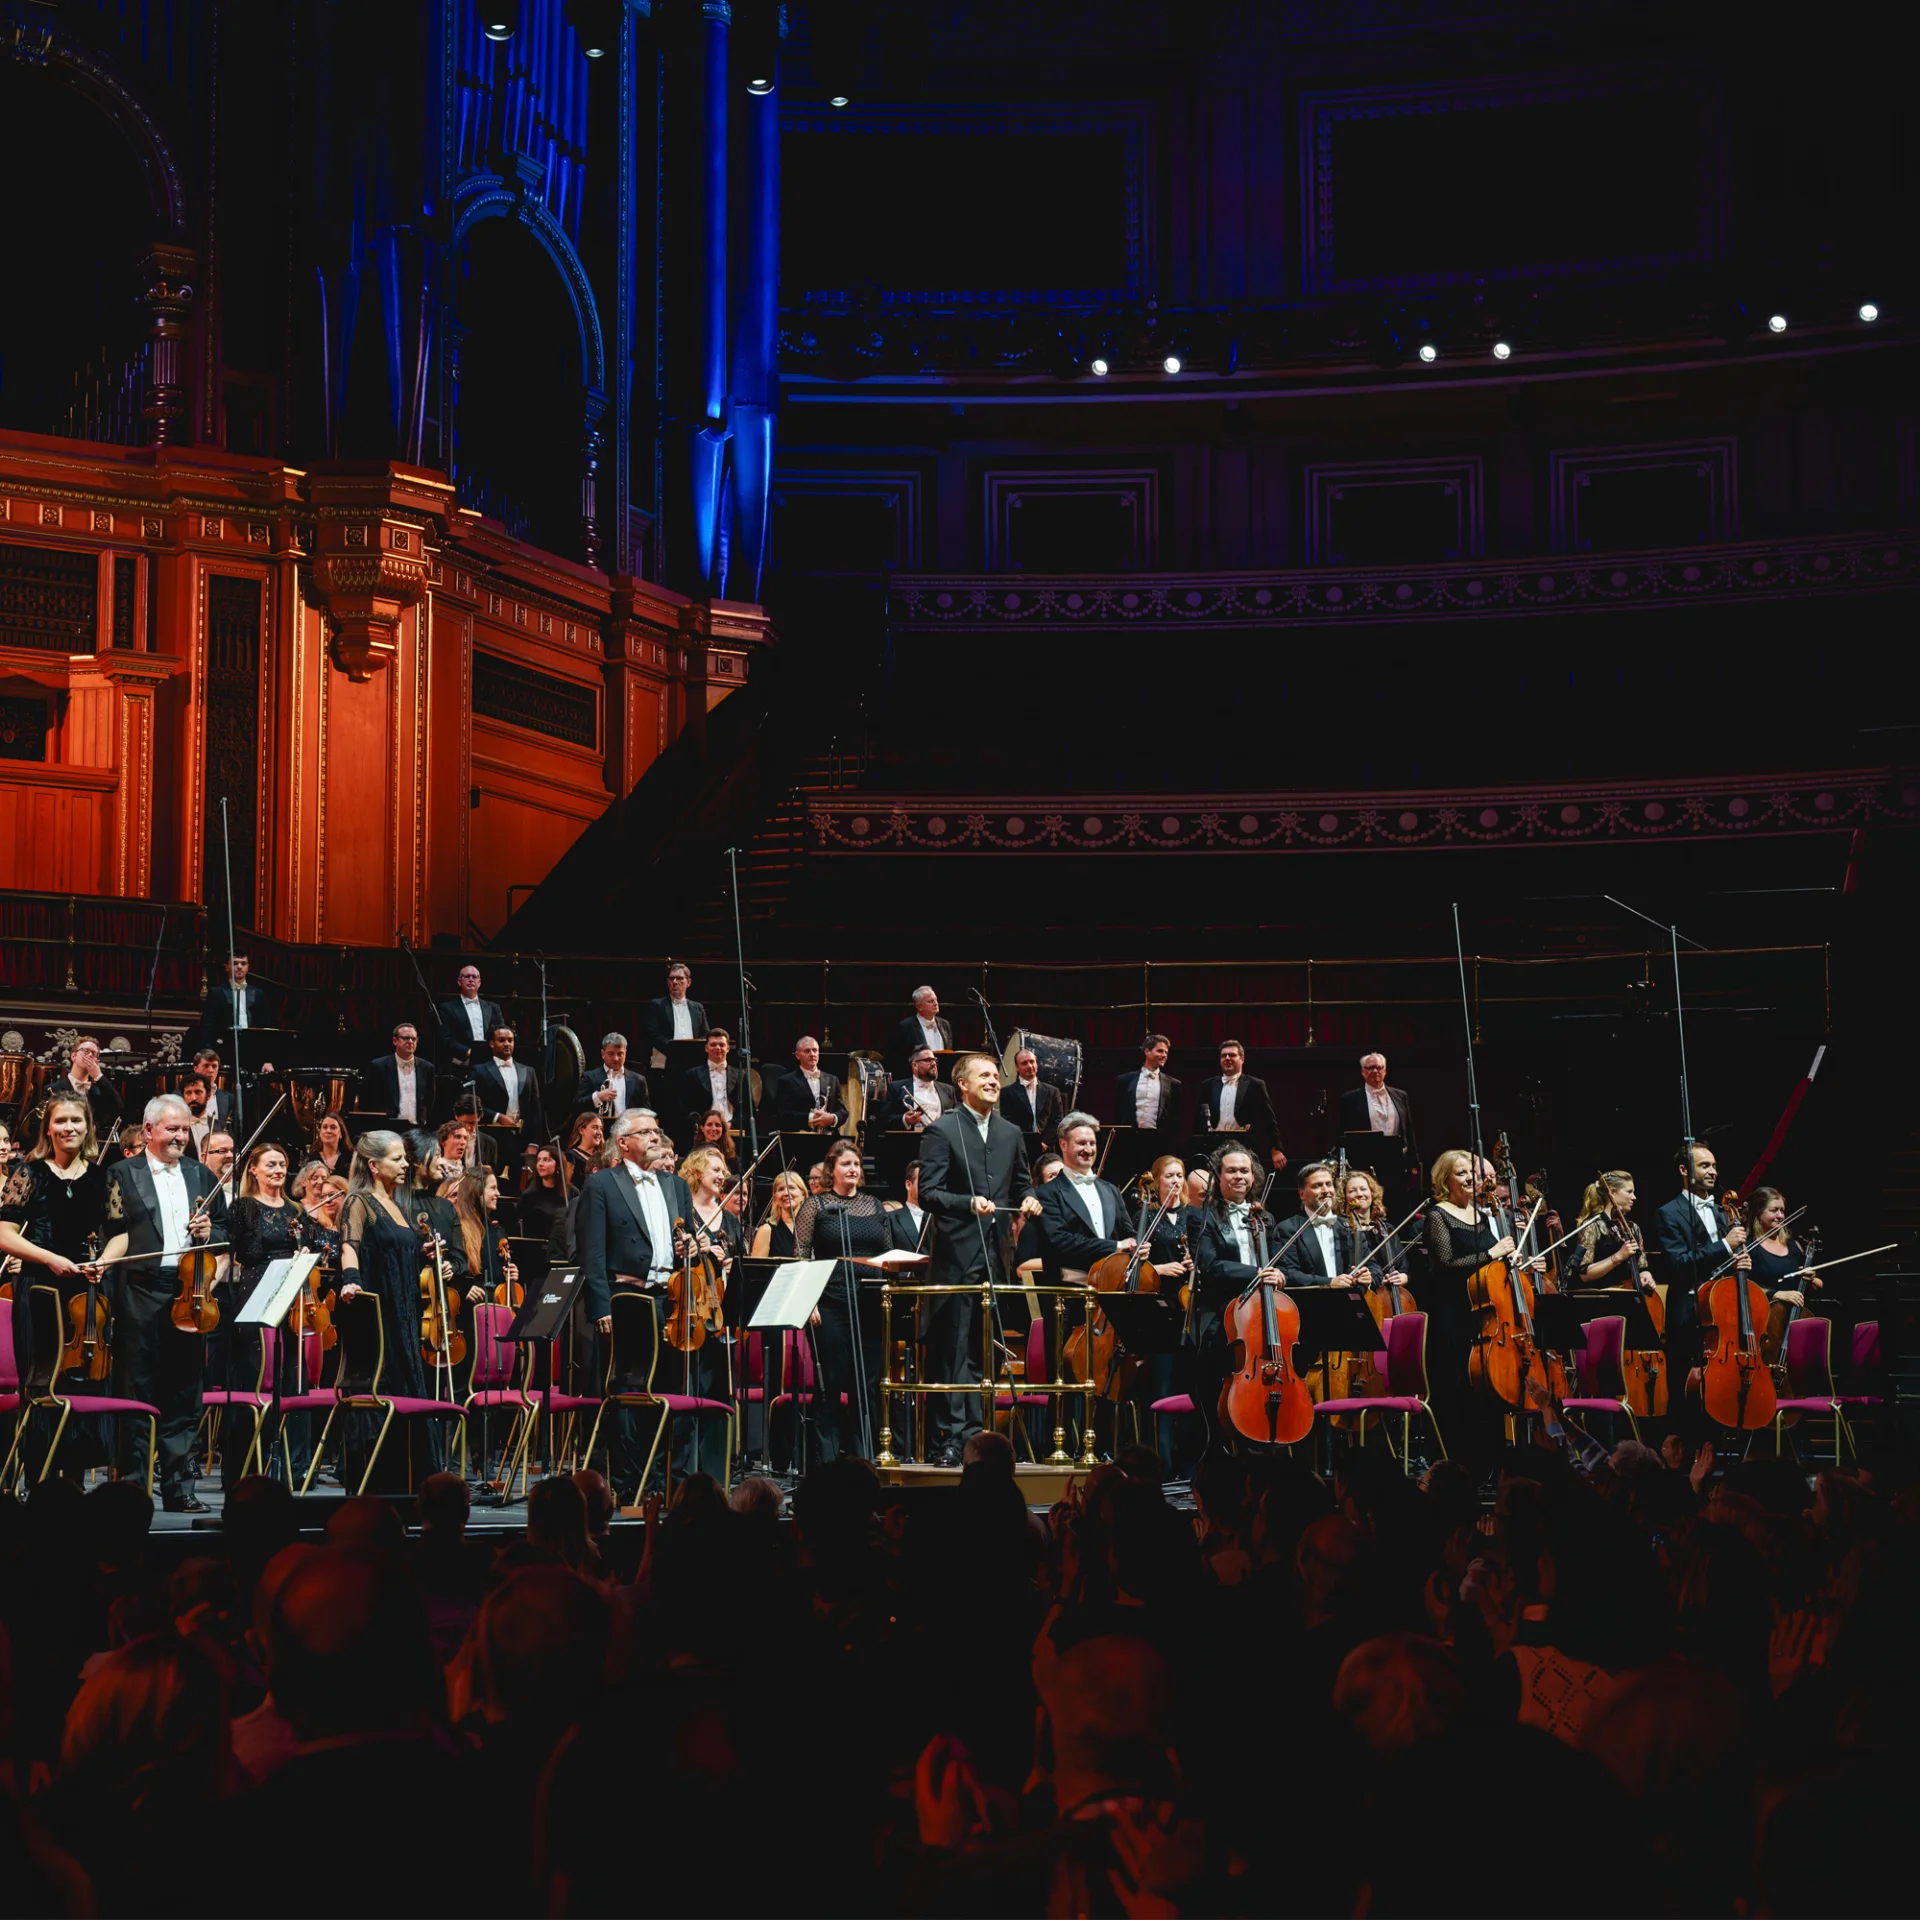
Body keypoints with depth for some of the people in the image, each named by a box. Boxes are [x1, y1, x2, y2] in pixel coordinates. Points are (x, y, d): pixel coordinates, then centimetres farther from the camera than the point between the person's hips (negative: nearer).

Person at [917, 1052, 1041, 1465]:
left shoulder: (1011, 1133, 16)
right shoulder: (942, 1131, -3)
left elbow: (1021, 1184, 24)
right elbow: (927, 1193, -9)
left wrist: (1028, 1199, 1)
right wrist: (968, 1203, -23)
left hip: (996, 1256, 6)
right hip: (957, 1256, -6)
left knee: (983, 1352, 9)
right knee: (953, 1350, -5)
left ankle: (973, 1433, 14)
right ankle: (948, 1439, -2)